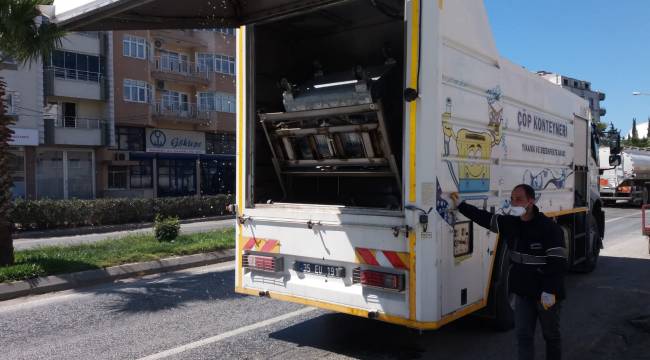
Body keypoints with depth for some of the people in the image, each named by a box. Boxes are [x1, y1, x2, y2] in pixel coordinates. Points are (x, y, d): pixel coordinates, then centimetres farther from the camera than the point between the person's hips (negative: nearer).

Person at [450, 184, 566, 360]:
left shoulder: (549, 228, -19)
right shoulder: (510, 223, 0)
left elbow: (558, 262, -21)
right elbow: (484, 217, 10)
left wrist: (550, 291, -25)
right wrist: (460, 205, 9)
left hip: (546, 294, -5)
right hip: (523, 292, 5)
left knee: (551, 335, 14)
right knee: (523, 334, 8)